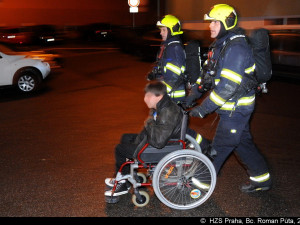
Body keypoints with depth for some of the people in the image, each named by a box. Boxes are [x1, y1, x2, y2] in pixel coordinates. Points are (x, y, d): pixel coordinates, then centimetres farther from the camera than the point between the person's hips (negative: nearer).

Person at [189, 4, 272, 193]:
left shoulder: (236, 48, -23)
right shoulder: (221, 45, 10)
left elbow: (229, 86, -29)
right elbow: (209, 74, 18)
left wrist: (204, 108, -25)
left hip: (236, 108, -10)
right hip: (232, 108, 10)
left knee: (220, 147, 0)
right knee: (243, 142, 18)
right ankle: (262, 179, 32)